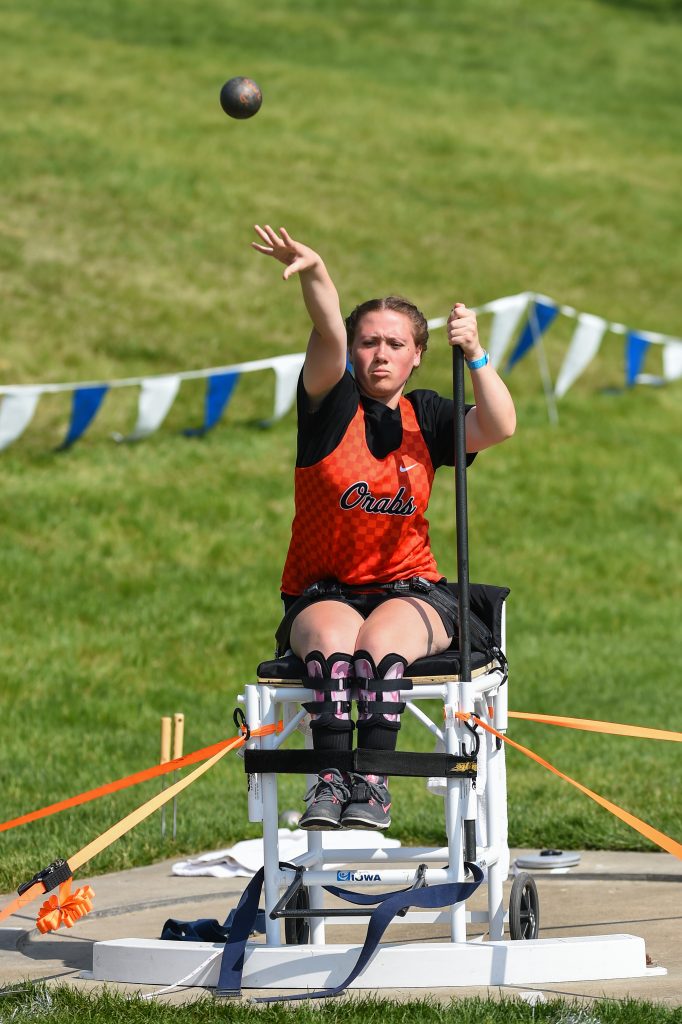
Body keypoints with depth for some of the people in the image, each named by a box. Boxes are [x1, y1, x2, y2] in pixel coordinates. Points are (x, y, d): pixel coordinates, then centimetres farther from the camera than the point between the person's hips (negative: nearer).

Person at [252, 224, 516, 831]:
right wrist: (315, 274, -35)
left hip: (410, 592, 1)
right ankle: (329, 779, -40)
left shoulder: (426, 417, 10)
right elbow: (330, 336, -17)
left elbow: (499, 428, -7)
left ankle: (372, 782, -37)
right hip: (321, 592, -1)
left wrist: (475, 355, -19)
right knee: (334, 638, -35)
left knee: (380, 638, -33)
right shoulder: (333, 405, 4)